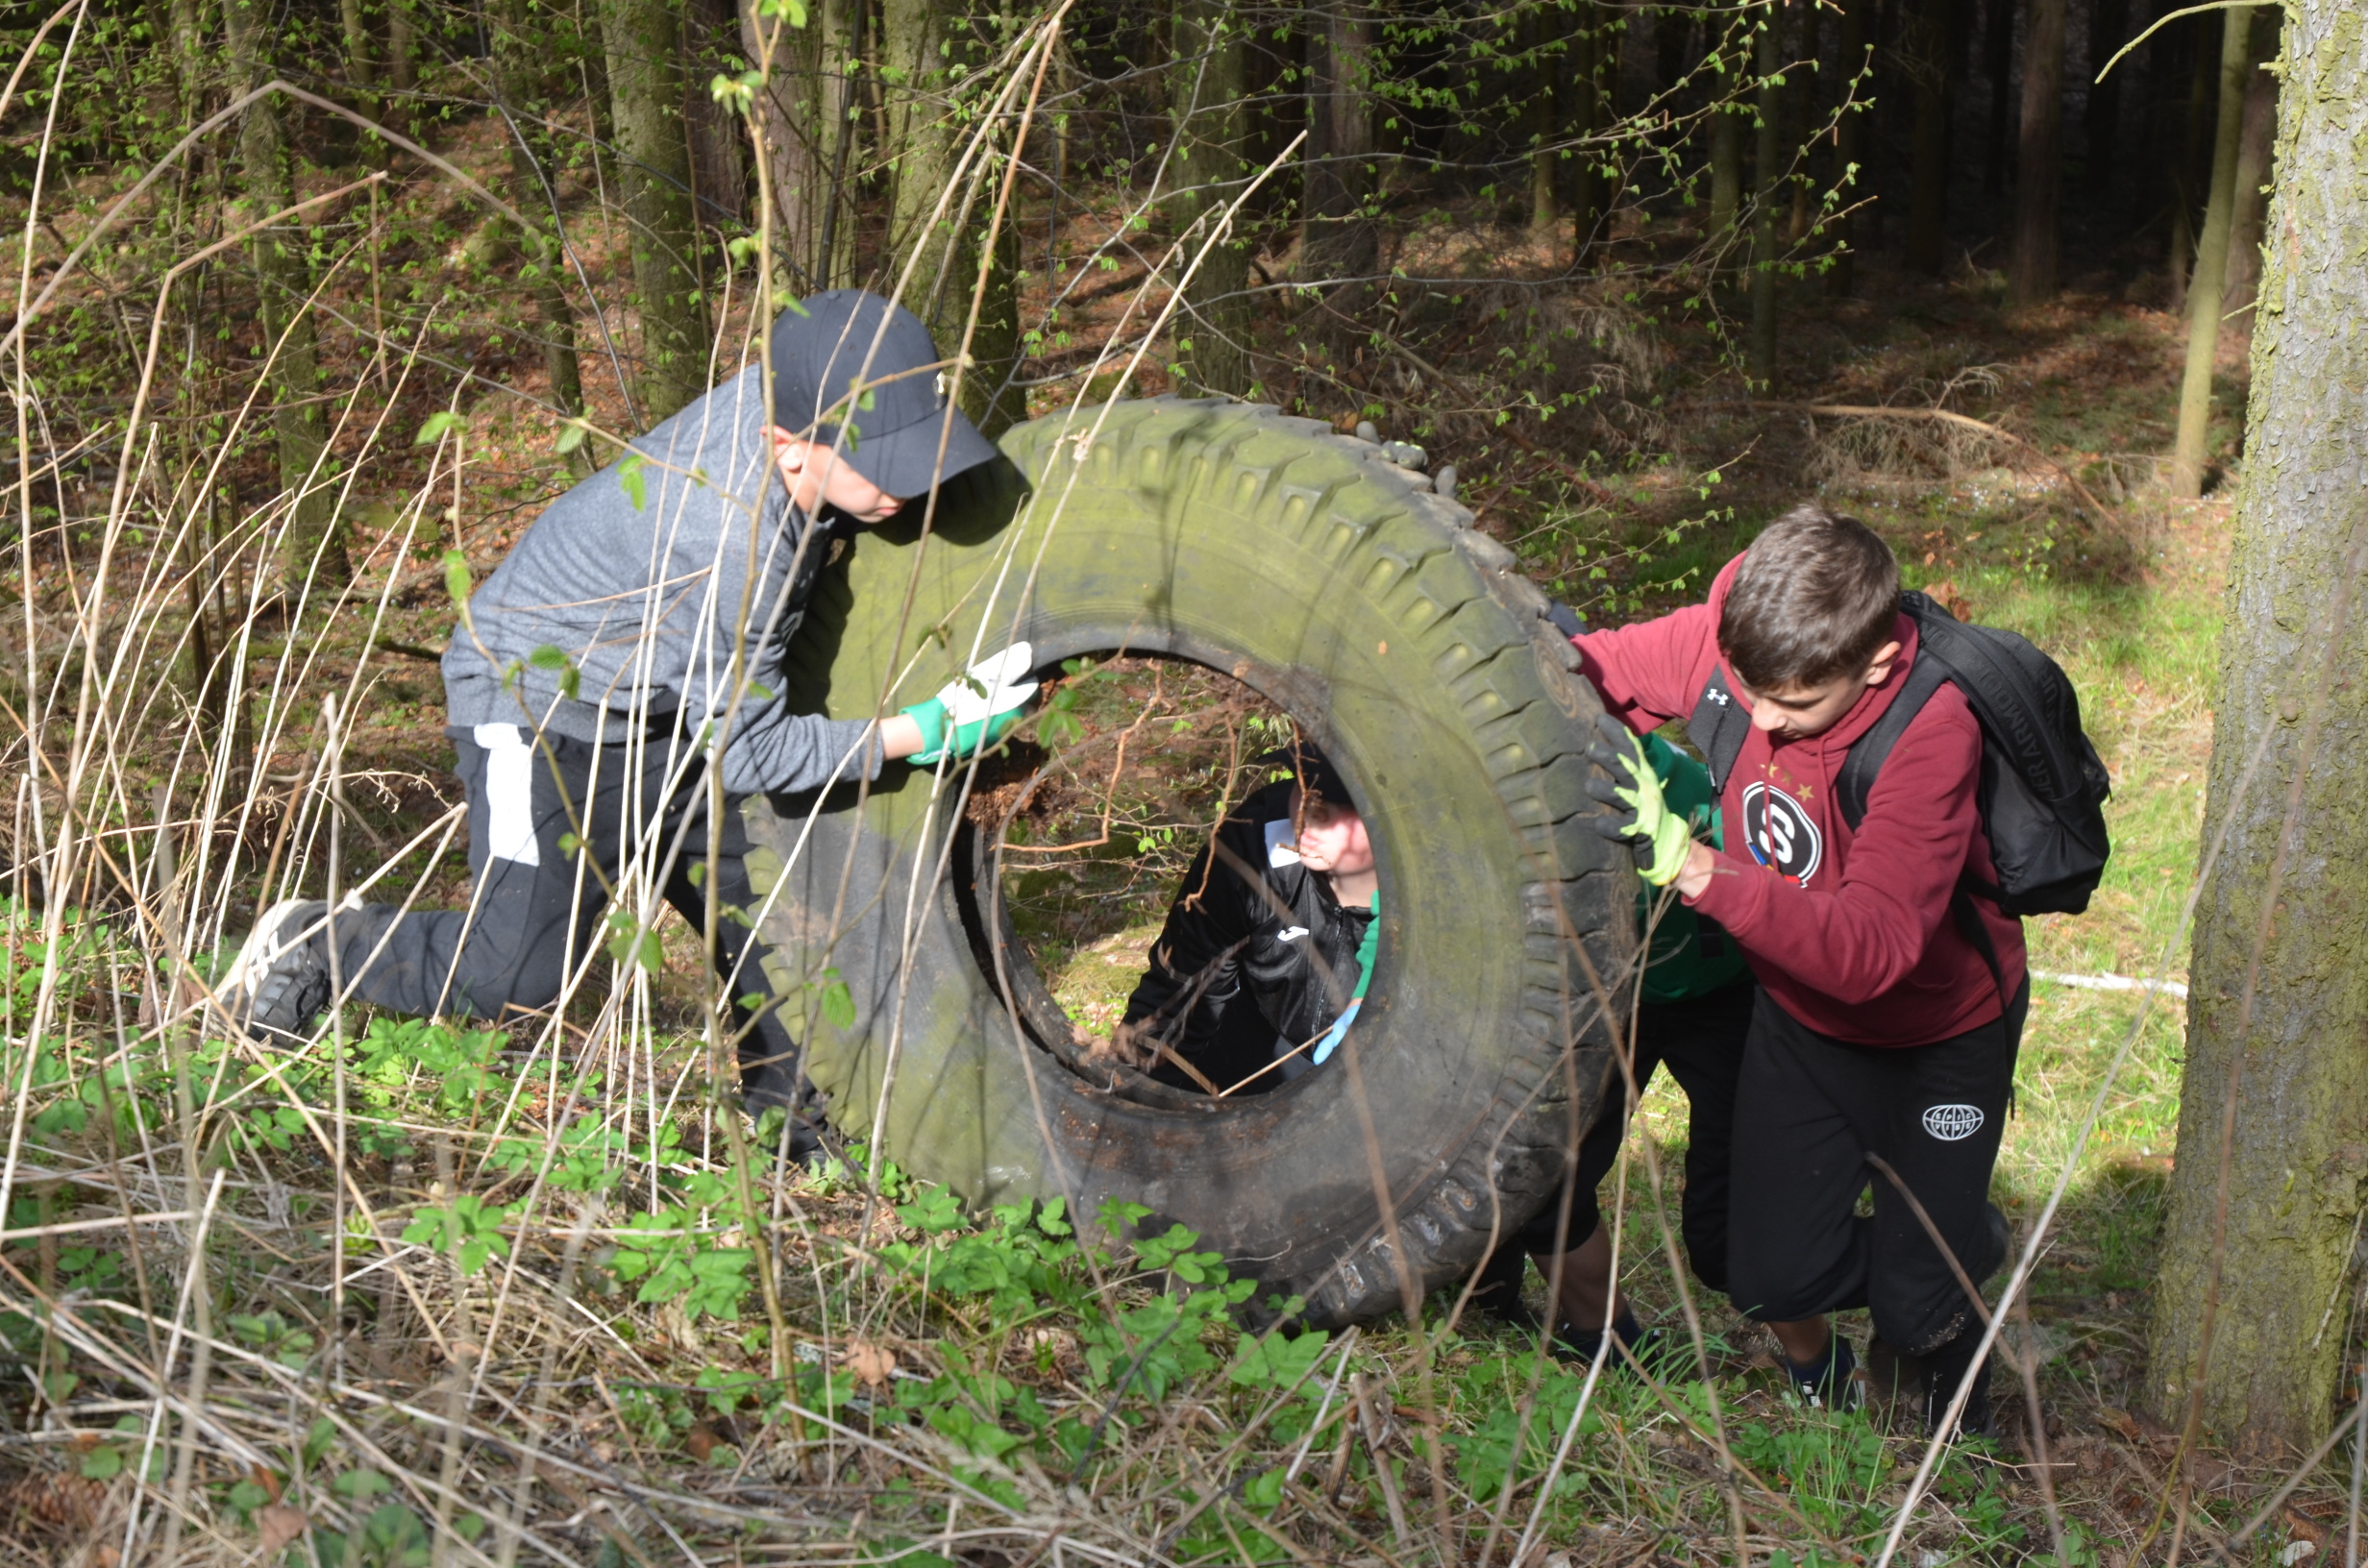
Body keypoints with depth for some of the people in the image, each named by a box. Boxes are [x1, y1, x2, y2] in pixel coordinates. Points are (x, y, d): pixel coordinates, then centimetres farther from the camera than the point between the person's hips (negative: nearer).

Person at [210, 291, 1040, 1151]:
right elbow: (746, 750, -26)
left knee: (762, 909, 8)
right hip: (543, 704, -8)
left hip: (660, 713, 9)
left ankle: (794, 1119, 24)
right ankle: (311, 946, 16)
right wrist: (923, 733, -28)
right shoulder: (722, 544, -39)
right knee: (517, 974, -8)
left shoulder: (787, 392, -18)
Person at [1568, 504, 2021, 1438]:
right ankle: (1814, 1369, 35)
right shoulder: (1731, 637, -23)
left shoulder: (1931, 731, -36)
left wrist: (1685, 860, -56)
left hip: (1938, 1033, -3)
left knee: (1914, 1308, 0)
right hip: (1799, 1013, 4)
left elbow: (1872, 948, -46)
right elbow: (1594, 669, -6)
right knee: (1767, 1279, -1)